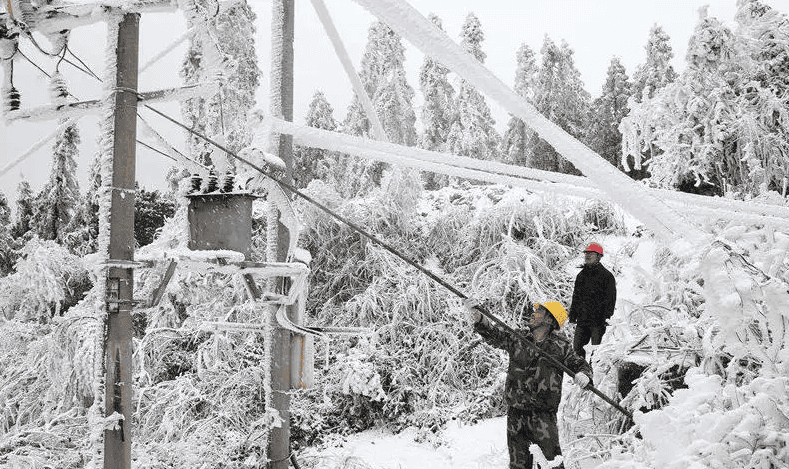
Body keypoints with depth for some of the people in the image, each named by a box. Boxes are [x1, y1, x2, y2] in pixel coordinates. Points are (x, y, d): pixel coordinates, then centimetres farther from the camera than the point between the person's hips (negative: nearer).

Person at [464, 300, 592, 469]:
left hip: (544, 415, -3)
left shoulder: (561, 347, 0)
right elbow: (493, 334, 5)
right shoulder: (517, 338, 6)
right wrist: (475, 314, -9)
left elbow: (580, 364, 7)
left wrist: (583, 375, -17)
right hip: (515, 413, 3)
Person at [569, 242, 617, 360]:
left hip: (598, 320, -6)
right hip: (582, 319, 6)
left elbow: (610, 298, -6)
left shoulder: (606, 276, -2)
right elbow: (575, 297, 22)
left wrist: (606, 317, -14)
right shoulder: (581, 275, 17)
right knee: (577, 347, 3)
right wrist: (572, 317, 16)